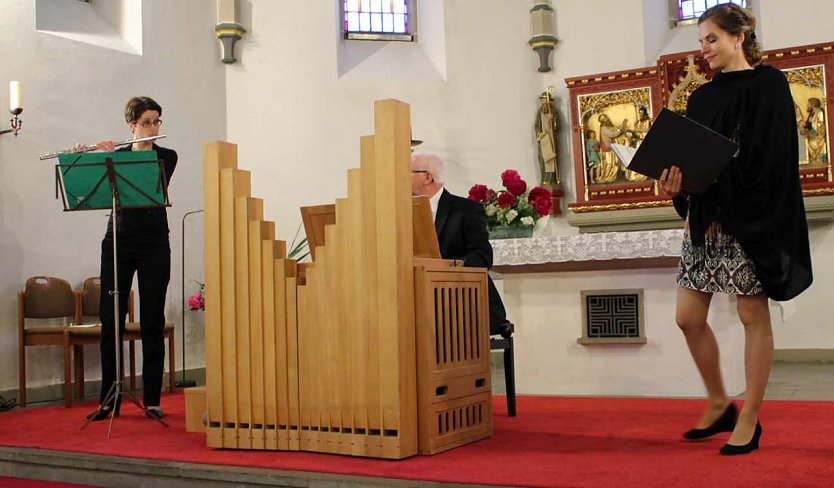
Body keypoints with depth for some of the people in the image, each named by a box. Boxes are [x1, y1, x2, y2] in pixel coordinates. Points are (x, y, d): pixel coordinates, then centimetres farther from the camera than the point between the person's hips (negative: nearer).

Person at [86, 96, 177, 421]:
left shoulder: (167, 157, 2)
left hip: (154, 245, -2)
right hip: (118, 242, 2)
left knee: (152, 322, 1)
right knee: (110, 321, 1)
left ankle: (152, 400, 9)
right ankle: (109, 400, 10)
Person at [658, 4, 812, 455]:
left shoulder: (768, 84, -1)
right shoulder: (701, 98, 17)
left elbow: (771, 156, -11)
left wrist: (732, 211, -18)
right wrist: (677, 185, -9)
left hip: (750, 219, -6)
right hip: (704, 219, 6)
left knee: (752, 314, -1)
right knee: (688, 317, 3)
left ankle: (749, 419, 10)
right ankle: (719, 404, 21)